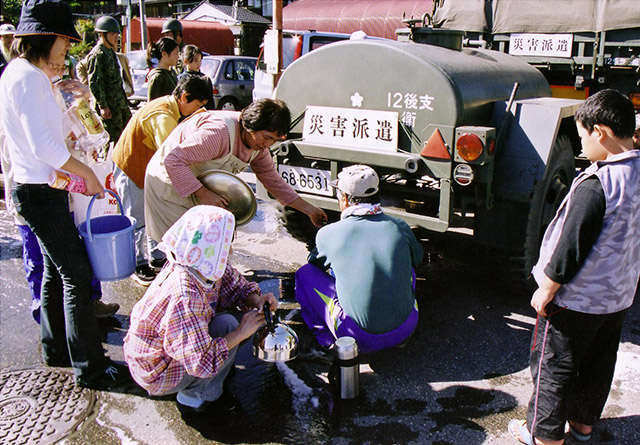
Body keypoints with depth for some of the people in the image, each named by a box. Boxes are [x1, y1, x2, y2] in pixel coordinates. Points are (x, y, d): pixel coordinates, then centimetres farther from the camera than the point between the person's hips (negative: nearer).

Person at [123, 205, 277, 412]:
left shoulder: (204, 267, -14)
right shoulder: (183, 298, -38)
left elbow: (235, 284, 4)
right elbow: (201, 364, -36)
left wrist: (256, 300, -16)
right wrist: (241, 333, -27)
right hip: (157, 374, -8)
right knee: (227, 325, -23)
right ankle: (197, 395, -3)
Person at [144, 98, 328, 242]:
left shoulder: (259, 141, -7)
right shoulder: (219, 132, -35)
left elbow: (273, 181, 4)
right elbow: (173, 160, -34)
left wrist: (308, 209, 2)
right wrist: (204, 194, -37)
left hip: (203, 186, 8)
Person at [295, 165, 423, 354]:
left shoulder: (328, 234, -7)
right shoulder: (400, 228, -1)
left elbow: (316, 264, 16)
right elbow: (417, 258, 21)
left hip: (361, 339, -3)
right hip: (405, 330, 4)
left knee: (304, 273, 11)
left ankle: (327, 340, 9)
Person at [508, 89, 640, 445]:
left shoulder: (596, 184, -28)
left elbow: (571, 246, -25)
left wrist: (546, 290, -13)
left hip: (576, 299, -8)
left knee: (553, 367, 9)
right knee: (598, 365, 23)